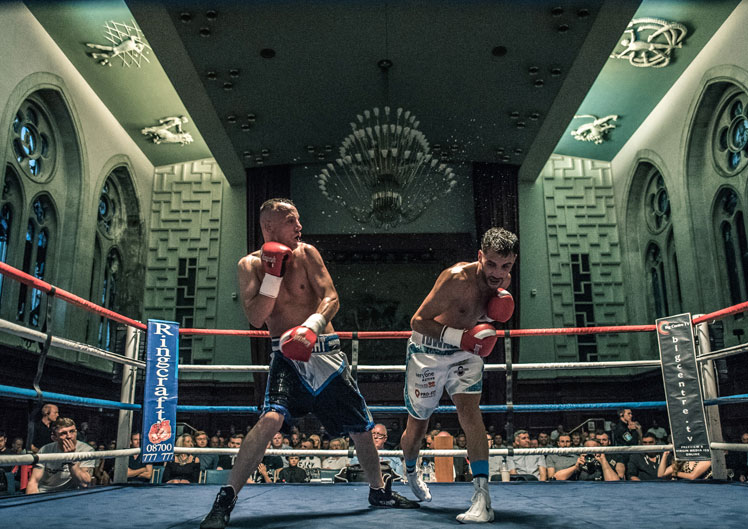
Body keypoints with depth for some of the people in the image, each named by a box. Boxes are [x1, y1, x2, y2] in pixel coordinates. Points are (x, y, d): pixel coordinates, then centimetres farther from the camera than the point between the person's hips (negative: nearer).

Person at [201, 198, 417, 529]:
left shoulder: (307, 253, 1)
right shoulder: (249, 265, -2)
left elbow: (331, 298, -8)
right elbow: (255, 318, -11)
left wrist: (311, 326, -27)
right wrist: (274, 274, -18)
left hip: (325, 353, 3)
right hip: (288, 356, -2)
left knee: (361, 425, 11)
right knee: (271, 418, -27)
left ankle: (379, 491, 34)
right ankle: (226, 499, -14)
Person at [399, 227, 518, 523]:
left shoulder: (502, 280, -8)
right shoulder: (457, 278, -30)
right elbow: (418, 321, -27)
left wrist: (493, 312, -12)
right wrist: (458, 337, -39)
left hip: (465, 350, 4)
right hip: (428, 350, -4)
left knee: (469, 410, -17)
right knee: (417, 425, 10)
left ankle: (482, 497, -15)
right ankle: (410, 471, 42)